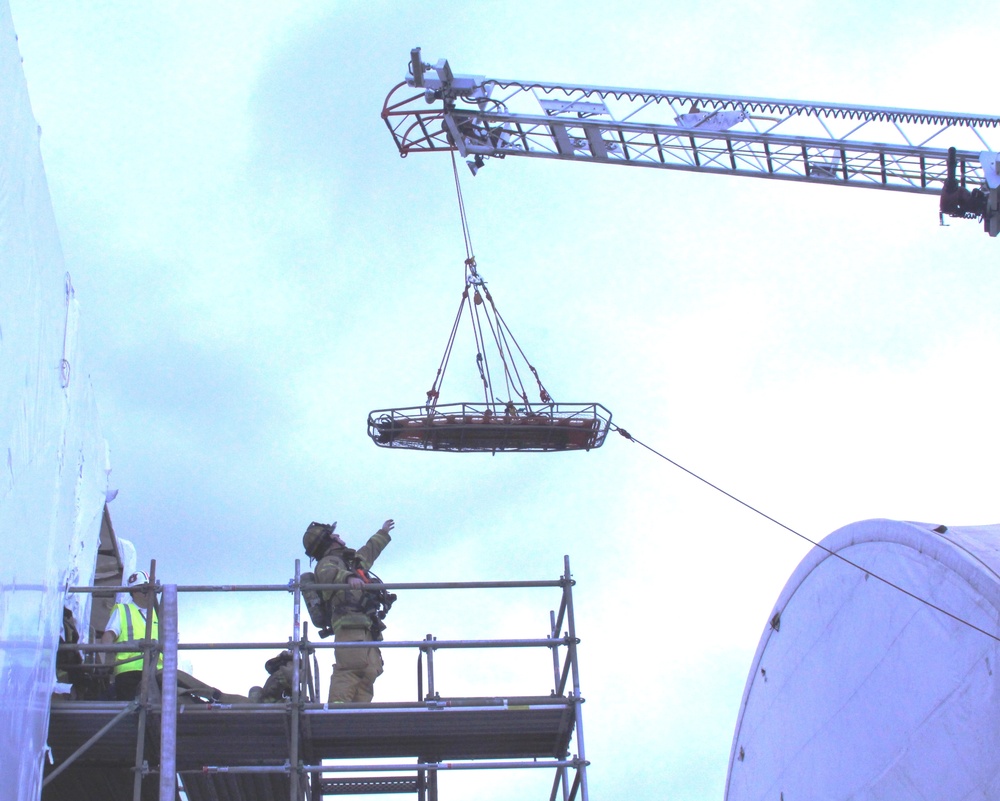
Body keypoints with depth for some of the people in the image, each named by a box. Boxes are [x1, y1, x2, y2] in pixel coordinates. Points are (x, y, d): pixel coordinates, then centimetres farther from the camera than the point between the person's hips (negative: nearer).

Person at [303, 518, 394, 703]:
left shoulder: (348, 561, 32)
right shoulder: (328, 561, 3)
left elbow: (368, 552, 52)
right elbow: (329, 574, -22)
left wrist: (382, 533, 67)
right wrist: (348, 577, -43)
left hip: (365, 627, 9)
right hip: (350, 624, -9)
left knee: (370, 670, -5)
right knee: (351, 667, -24)